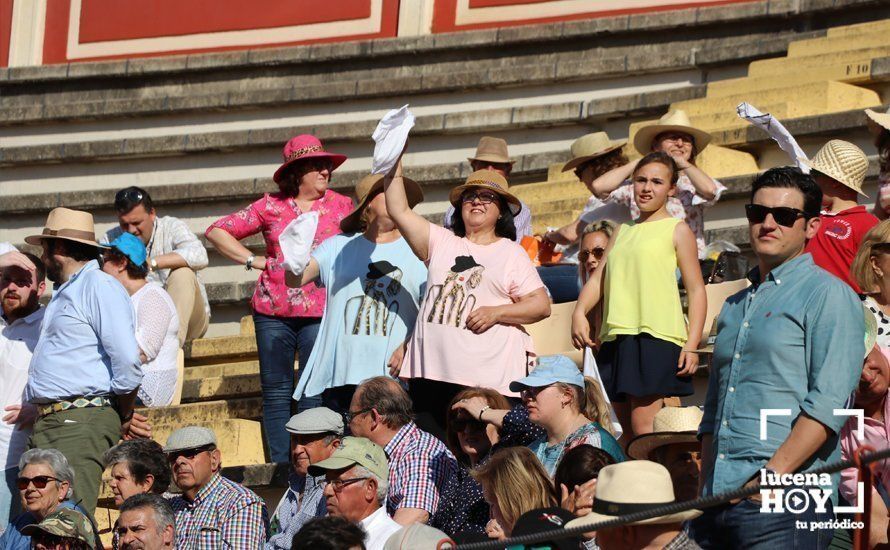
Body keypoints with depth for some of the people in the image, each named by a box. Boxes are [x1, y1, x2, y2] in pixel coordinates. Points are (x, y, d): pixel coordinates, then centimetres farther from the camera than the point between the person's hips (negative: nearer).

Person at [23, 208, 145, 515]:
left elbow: (127, 360, -13)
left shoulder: (98, 286, -5)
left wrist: (124, 420, -4)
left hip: (83, 422, -9)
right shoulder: (63, 294, 26)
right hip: (46, 426, 9)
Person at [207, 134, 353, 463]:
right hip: (273, 312, 1)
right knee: (275, 392, 2)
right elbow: (217, 232, 14)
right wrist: (252, 260, 5)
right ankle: (280, 466, 7)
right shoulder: (271, 206, 8)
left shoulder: (340, 206, 8)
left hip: (319, 312, -1)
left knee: (315, 394, -7)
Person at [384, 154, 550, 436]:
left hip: (489, 379, -3)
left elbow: (542, 305, 4)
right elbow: (399, 211, 9)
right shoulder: (442, 243, 17)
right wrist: (394, 163, 3)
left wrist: (496, 312, -9)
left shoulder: (511, 253, 10)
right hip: (432, 372, 3)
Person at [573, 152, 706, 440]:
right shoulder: (623, 231, 23)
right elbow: (598, 278, 17)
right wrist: (579, 313, -4)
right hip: (615, 338, 6)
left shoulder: (677, 230, 5)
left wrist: (691, 344, -11)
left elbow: (696, 290, 1)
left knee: (644, 426, -16)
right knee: (627, 430, 5)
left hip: (657, 335, -6)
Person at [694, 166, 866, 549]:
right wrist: (706, 494, 13)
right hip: (719, 501, 7)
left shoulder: (827, 295, -1)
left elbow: (829, 403, -13)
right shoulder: (735, 307, 22)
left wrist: (772, 475, -20)